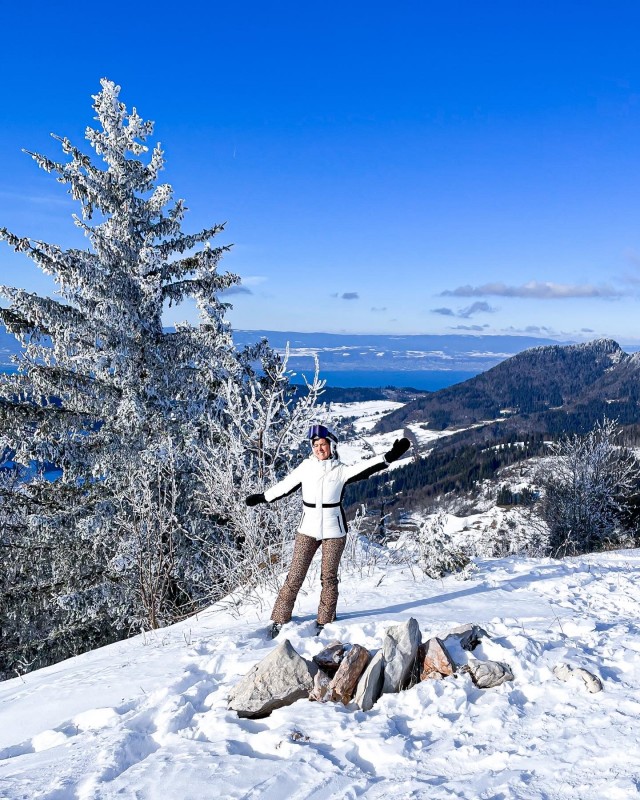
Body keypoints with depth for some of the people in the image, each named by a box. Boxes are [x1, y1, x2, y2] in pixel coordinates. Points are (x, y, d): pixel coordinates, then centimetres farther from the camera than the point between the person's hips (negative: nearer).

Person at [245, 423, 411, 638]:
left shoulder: (340, 471, -6)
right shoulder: (306, 468, 0)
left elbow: (365, 468, -20)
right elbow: (284, 485, 13)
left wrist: (390, 457, -34)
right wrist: (261, 497, 22)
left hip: (334, 531, -1)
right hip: (307, 530, 1)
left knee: (329, 577, 6)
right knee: (295, 576, 1)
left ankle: (325, 621, 21)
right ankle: (279, 620, 11)